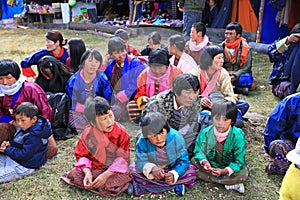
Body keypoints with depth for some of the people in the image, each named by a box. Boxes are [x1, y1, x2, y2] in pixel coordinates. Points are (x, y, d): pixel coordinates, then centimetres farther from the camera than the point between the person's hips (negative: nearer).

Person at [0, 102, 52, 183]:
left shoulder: (34, 138, -30)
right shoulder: (26, 128, 0)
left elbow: (24, 155, -27)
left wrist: (7, 150, -19)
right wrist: (10, 143, -6)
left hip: (24, 166, -10)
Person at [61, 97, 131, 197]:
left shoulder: (122, 132, -16)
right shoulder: (88, 133, -9)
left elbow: (123, 158, -16)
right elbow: (82, 155, -2)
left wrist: (106, 174, -26)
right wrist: (87, 172, -21)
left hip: (114, 169, -2)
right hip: (93, 167, 2)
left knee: (117, 182, -29)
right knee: (74, 176, -16)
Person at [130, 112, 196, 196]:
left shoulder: (176, 137, -24)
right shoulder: (142, 142, -23)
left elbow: (183, 160, -22)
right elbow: (141, 162, -26)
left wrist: (174, 174, -41)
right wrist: (151, 168, -50)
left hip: (173, 169, 0)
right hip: (154, 169, 1)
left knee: (191, 171, -26)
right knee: (132, 170, -26)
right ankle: (175, 186, -24)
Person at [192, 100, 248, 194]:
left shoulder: (237, 136, -21)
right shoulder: (205, 132, -14)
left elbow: (239, 161, -17)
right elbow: (199, 151, -5)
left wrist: (224, 171, -33)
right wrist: (204, 162, -28)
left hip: (230, 167, -3)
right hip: (210, 165, 4)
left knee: (243, 174, -30)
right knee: (194, 161, -21)